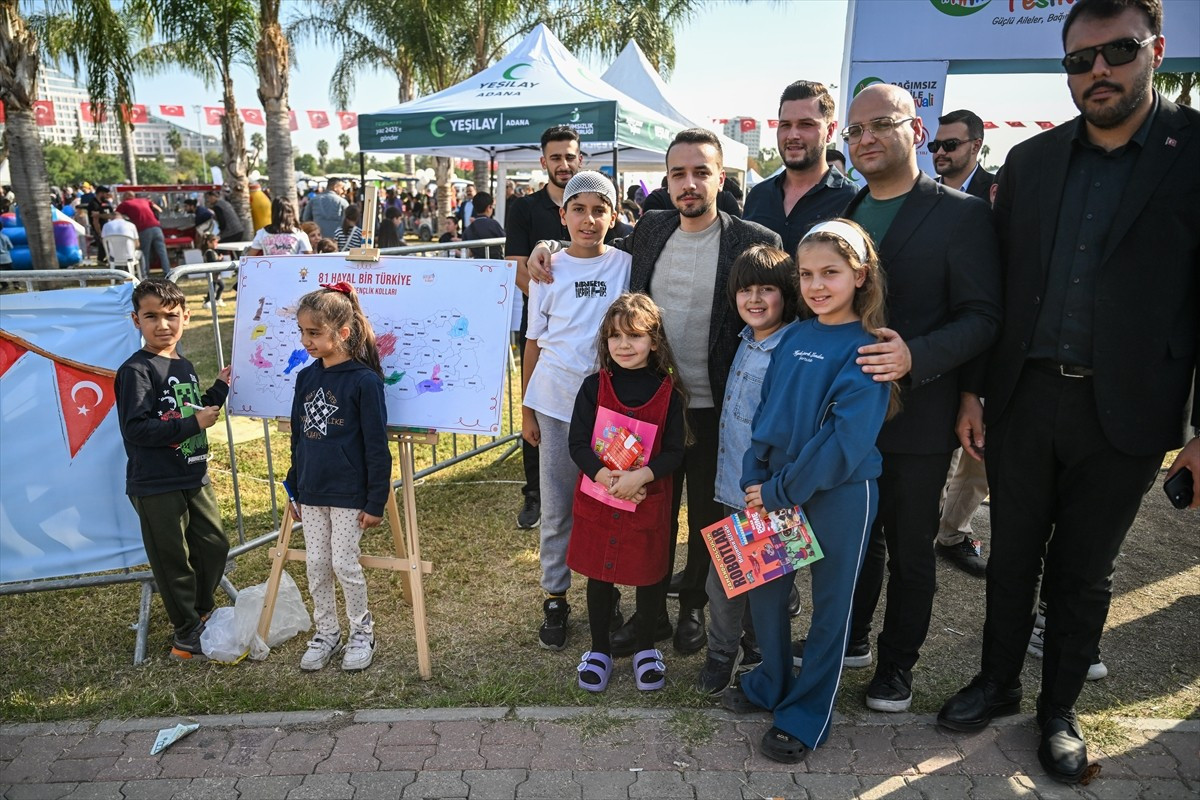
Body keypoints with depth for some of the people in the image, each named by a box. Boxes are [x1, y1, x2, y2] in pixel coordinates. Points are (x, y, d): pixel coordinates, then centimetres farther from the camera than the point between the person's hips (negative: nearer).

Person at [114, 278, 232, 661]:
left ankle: (202, 612, 37)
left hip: (195, 477, 8)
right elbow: (136, 429, -21)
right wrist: (192, 424, -22)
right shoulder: (136, 370, -14)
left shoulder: (184, 366, 10)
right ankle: (187, 636, 19)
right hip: (156, 485, -7)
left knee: (214, 545, 16)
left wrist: (219, 388, 7)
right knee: (173, 560, 4)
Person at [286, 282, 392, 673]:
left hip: (348, 494, -6)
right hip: (311, 493, 6)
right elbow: (298, 438, 13)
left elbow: (377, 447, -13)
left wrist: (376, 502, -12)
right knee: (316, 565, 12)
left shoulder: (364, 380, -15)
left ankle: (362, 633, 23)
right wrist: (294, 490, 15)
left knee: (345, 564, 3)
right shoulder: (306, 378, 4)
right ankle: (325, 633, 29)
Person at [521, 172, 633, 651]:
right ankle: (555, 599, 23)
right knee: (556, 509, 8)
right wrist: (526, 408, 5)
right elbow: (534, 341, 6)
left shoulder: (627, 266, 0)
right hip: (556, 404, 1)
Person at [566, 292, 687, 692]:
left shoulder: (668, 392, -6)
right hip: (598, 499, 1)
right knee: (599, 575, 13)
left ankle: (646, 648, 36)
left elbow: (674, 451, -8)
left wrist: (640, 476, -25)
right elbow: (578, 444, -8)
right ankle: (599, 649, 34)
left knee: (649, 575, 13)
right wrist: (606, 476, -24)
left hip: (648, 501, 0)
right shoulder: (594, 387, -5)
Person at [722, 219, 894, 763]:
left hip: (839, 493, -6)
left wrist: (780, 492, -18)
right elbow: (765, 411, 7)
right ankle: (771, 683, 38)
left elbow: (846, 439, -19)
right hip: (776, 488, 6)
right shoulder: (794, 337, 5)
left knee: (829, 605, 9)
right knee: (764, 588, 15)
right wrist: (755, 480, -4)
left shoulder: (867, 348, -13)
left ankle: (805, 717, 25)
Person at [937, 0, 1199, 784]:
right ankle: (998, 682, 35)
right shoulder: (1030, 161, 5)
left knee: (1083, 573, 13)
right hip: (1022, 400, 3)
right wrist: (973, 389, 5)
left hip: (1125, 414, -2)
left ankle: (1060, 706, 33)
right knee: (1013, 557, 15)